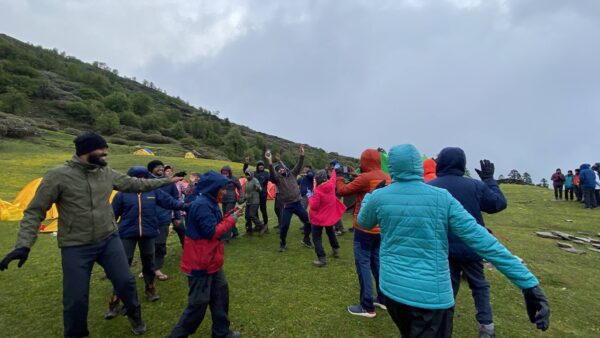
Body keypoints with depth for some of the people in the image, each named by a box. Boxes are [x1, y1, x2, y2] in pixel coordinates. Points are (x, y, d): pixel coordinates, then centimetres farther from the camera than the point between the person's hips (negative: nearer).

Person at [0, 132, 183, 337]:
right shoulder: (58, 176, -14)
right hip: (76, 247, -4)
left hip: (109, 240, 4)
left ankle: (134, 315, 37)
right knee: (75, 299, 6)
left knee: (125, 281, 10)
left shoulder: (107, 173, -1)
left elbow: (136, 184, 9)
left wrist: (167, 181, 11)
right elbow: (35, 212, -9)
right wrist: (24, 244, -20)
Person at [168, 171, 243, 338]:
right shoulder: (202, 205, -23)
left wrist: (230, 215, 2)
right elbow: (212, 231, -25)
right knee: (199, 302, 1)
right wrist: (232, 218, -16)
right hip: (200, 262, -10)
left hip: (210, 260, 10)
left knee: (220, 293, 17)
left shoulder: (209, 203, 10)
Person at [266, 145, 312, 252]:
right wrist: (270, 161, -35)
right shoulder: (277, 178, -1)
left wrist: (302, 154, -6)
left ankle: (306, 240, 30)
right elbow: (272, 174, -22)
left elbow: (299, 165, 5)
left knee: (308, 221, 8)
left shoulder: (292, 174, 11)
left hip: (298, 204, 4)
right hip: (287, 206, -4)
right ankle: (282, 243, 19)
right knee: (284, 225, -6)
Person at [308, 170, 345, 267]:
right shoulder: (331, 184, -10)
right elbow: (333, 177, 14)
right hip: (330, 216, 7)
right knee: (330, 232, 30)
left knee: (316, 238, 1)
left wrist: (310, 197, -8)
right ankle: (336, 250, 40)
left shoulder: (317, 191, -26)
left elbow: (314, 206, -23)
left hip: (319, 218, -7)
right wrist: (334, 170, 31)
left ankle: (322, 259, -6)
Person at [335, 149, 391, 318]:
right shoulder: (387, 178, 2)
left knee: (363, 264, 2)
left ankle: (367, 306, 9)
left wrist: (339, 175, 6)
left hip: (364, 228, -7)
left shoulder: (365, 177, -19)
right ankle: (383, 299, 29)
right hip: (381, 228, 7)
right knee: (377, 262, 19)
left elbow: (342, 190, -12)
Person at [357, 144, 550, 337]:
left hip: (391, 288, 4)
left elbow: (363, 223, 13)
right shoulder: (442, 198, -13)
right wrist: (529, 283, -10)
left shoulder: (379, 197, -7)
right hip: (431, 295, -3)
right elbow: (481, 240, -15)